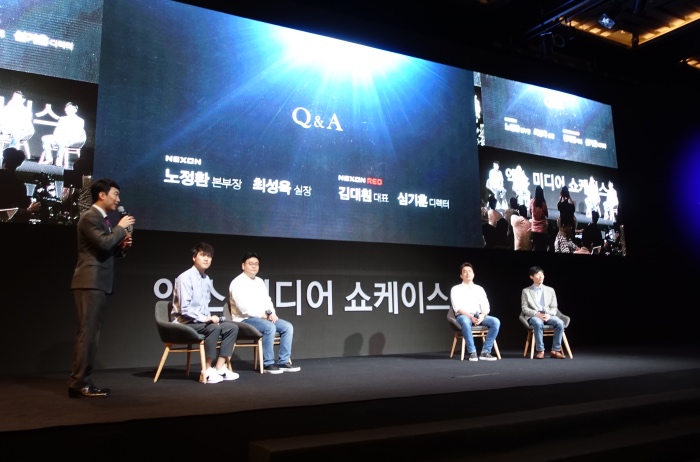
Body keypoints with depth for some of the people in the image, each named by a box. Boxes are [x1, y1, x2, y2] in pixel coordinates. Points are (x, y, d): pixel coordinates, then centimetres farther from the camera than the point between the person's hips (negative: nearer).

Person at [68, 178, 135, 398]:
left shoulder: (102, 219, 21)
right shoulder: (90, 217, -10)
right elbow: (104, 243, -24)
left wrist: (122, 245, 7)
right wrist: (121, 228, -10)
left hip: (98, 283, 10)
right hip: (90, 282, -10)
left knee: (90, 334, 10)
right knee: (87, 333, -10)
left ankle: (82, 381, 15)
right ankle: (79, 383, -6)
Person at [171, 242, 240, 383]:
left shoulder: (207, 279, 9)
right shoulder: (185, 278, -15)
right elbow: (184, 309, -21)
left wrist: (210, 318, -3)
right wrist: (206, 319, -24)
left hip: (202, 321, 8)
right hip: (184, 322, -8)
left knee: (232, 327, -7)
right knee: (214, 328, -33)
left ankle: (220, 368, -9)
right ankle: (207, 371, -22)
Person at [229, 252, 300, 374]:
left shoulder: (260, 281, 15)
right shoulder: (238, 283, -10)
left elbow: (267, 300, 14)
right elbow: (244, 307, -20)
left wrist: (272, 313, -7)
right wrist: (263, 315, -19)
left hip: (264, 317, 8)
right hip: (245, 319, -8)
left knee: (287, 327, -9)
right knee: (270, 327, -33)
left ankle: (283, 362, -8)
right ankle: (268, 364, -22)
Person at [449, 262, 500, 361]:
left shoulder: (479, 289, 17)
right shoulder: (456, 289, 7)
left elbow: (486, 306, 8)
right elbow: (457, 307, -7)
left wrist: (482, 315, -16)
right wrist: (470, 316, -21)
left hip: (479, 316, 4)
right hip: (463, 316, -4)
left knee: (496, 321, -25)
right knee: (465, 321, -41)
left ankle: (485, 351, -23)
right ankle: (472, 352, -30)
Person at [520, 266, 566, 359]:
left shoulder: (550, 290, 16)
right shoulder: (526, 291, 10)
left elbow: (554, 308, 11)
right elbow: (524, 308, 1)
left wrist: (549, 314, -13)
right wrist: (537, 314, -16)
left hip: (548, 316, 3)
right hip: (533, 316, -2)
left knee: (560, 323, -30)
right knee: (538, 323, -39)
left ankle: (555, 350, -21)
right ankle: (540, 351, -29)